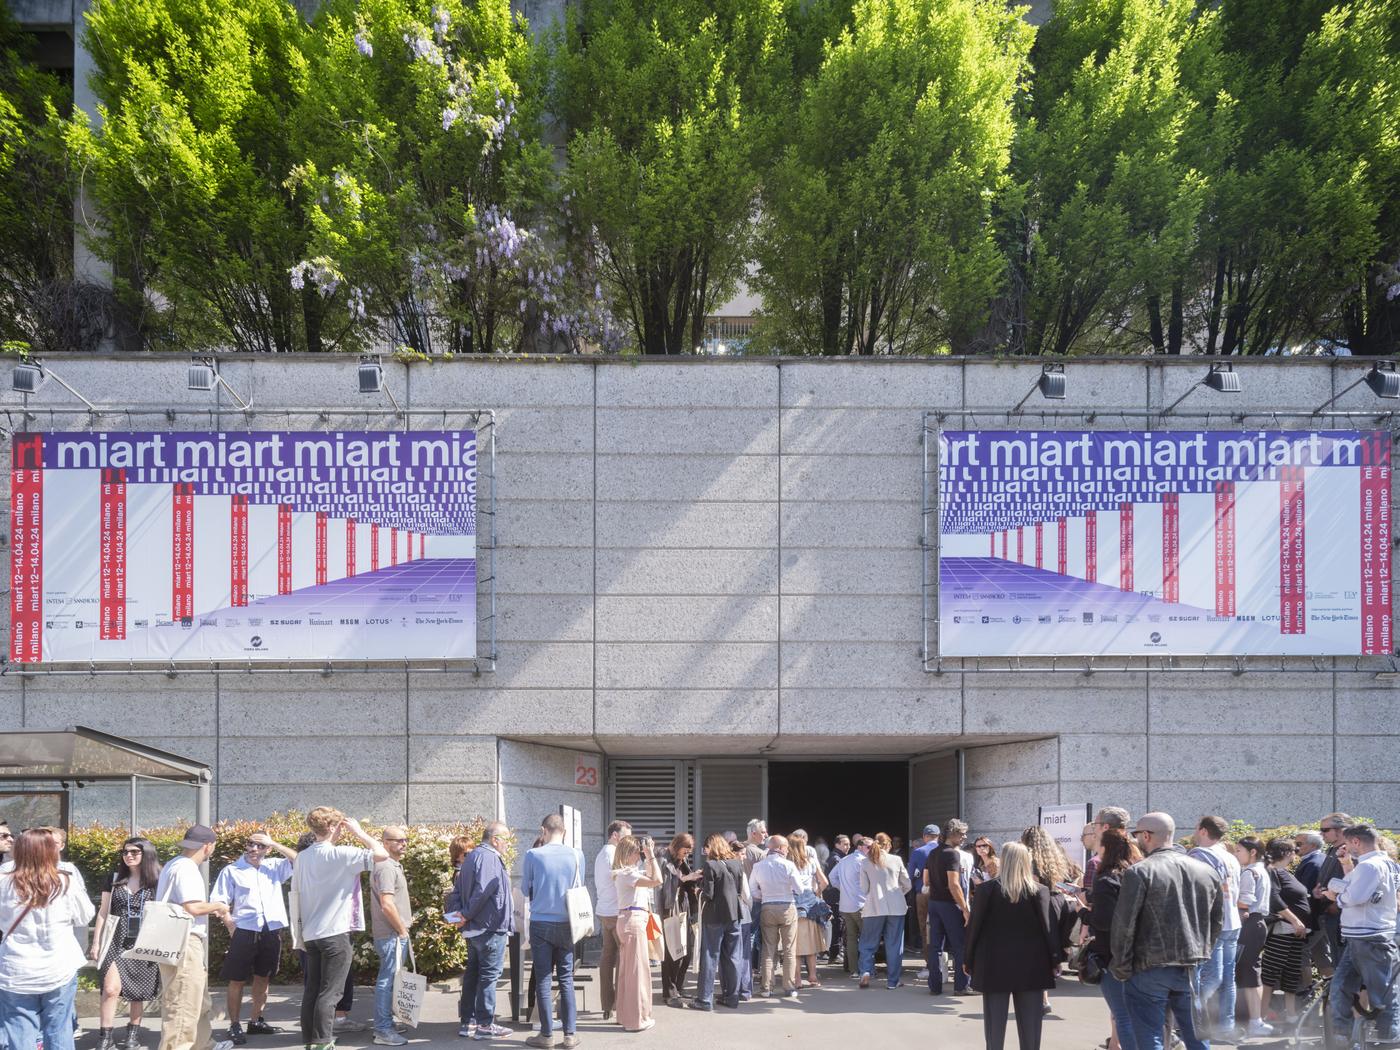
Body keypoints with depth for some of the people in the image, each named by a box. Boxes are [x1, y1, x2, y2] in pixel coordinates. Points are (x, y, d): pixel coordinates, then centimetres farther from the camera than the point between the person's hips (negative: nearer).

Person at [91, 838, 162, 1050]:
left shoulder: (157, 882, 1)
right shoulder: (114, 879, 7)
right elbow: (103, 912, 10)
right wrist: (96, 943, 6)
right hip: (116, 941, 1)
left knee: (138, 991, 5)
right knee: (111, 988, -12)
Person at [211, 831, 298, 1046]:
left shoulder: (274, 867, 10)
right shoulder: (232, 870, 2)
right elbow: (219, 901, -2)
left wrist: (275, 845, -3)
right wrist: (231, 926, -11)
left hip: (272, 931, 3)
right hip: (244, 931, -3)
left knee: (263, 978, 13)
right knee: (237, 980, -2)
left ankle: (257, 1021, 24)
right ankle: (234, 1026, 4)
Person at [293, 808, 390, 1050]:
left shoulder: (303, 857, 7)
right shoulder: (340, 855, -14)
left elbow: (296, 893, 14)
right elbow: (382, 853, -19)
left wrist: (300, 933, 21)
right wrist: (358, 831, -8)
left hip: (310, 933, 7)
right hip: (335, 933, -7)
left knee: (312, 989, 10)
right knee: (330, 992, -4)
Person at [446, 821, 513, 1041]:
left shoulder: (471, 857, 15)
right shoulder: (489, 858, -17)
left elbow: (457, 889, 16)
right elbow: (483, 891, -25)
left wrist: (457, 912, 5)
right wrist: (467, 915, -16)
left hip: (473, 929, 10)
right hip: (490, 927, -10)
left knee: (472, 974, 13)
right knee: (489, 974, -4)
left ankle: (469, 1022, 16)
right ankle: (485, 1024, -2)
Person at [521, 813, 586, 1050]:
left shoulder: (533, 855, -9)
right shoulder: (576, 855, -5)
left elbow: (525, 889, 3)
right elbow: (579, 888, 8)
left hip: (541, 923, -2)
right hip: (566, 923, 2)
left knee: (542, 979, 5)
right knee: (566, 979, 8)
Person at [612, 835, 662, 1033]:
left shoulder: (629, 872, 15)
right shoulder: (626, 873, -15)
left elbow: (649, 876, 29)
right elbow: (656, 880, -25)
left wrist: (649, 858, 16)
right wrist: (651, 856, -17)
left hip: (628, 921, 10)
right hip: (633, 920, -10)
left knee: (627, 969, 14)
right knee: (638, 969, -6)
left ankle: (625, 1014, 20)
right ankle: (636, 1018, -4)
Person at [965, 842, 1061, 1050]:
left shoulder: (987, 889, -7)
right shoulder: (1039, 891, -6)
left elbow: (974, 926, -3)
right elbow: (1050, 927, -7)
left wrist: (969, 961, 6)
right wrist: (1055, 960, 1)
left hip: (994, 966, 0)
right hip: (1030, 967, 0)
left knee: (995, 1019, 6)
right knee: (1029, 1022, 6)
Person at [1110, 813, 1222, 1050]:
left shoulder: (1139, 872, -10)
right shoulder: (1207, 872, 8)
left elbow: (1123, 926, -12)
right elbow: (1216, 923, 13)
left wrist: (1122, 968, -3)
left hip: (1150, 969, -5)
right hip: (1194, 972, 5)